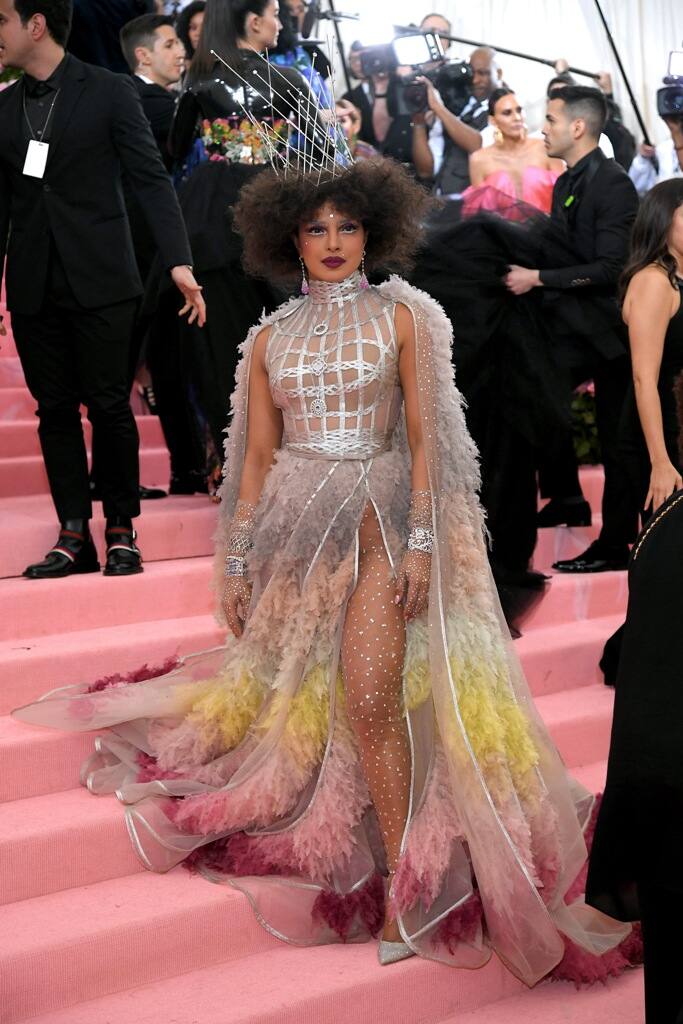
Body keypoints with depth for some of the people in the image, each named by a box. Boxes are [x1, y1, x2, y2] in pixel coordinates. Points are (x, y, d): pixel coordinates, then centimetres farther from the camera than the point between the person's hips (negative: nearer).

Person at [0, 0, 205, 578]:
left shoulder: (110, 93, -2)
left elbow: (150, 179, -5)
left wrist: (179, 260, -16)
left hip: (99, 281, -4)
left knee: (109, 405, -2)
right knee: (55, 410, 4)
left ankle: (121, 530, 11)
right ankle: (74, 535, 10)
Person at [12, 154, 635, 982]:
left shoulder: (401, 317, 4)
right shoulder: (271, 337, 11)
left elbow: (423, 433, -2)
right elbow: (257, 455, 11)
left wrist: (423, 541, -11)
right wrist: (236, 560, 7)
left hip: (380, 518, -4)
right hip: (295, 523, 4)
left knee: (372, 699, -17)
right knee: (295, 691, 6)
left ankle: (406, 875, -13)